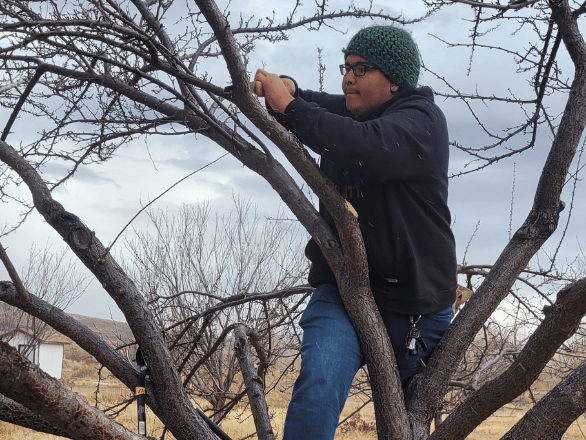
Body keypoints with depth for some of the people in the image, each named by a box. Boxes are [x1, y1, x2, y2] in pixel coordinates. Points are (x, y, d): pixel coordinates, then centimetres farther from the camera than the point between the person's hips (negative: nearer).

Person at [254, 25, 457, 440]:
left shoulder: (423, 120, -12)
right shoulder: (346, 110, 11)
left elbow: (366, 147, -32)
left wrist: (289, 107, -30)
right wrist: (285, 88, -9)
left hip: (414, 303, -3)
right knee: (319, 386, -25)